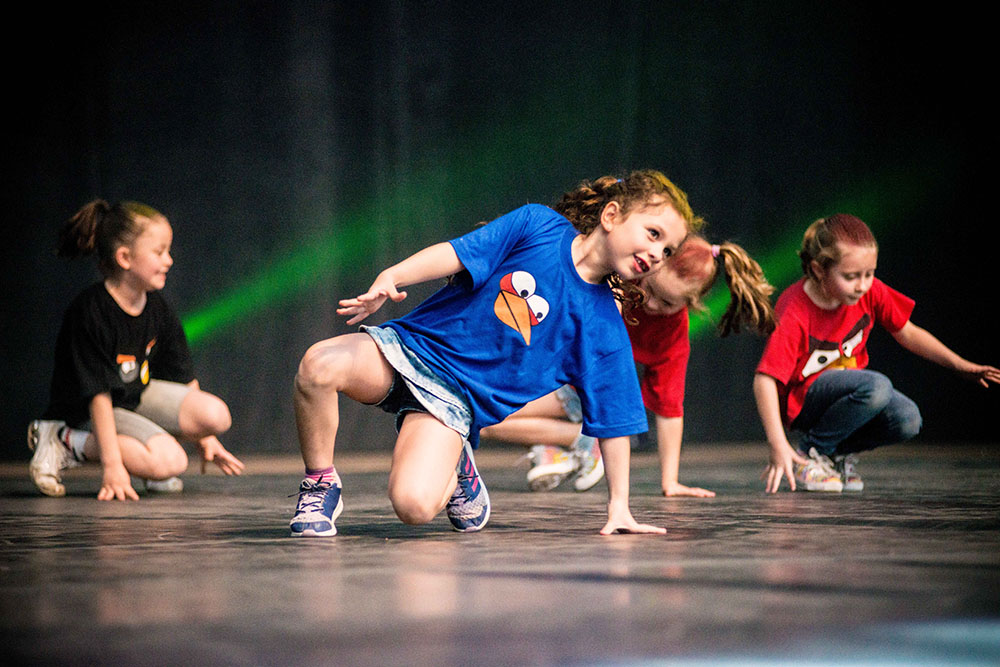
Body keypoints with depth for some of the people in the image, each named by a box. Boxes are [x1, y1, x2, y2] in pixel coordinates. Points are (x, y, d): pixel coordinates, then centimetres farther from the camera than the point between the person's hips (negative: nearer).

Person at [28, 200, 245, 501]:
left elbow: (184, 377, 7)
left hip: (138, 395, 7)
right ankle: (63, 441, -11)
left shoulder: (157, 309, -3)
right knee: (169, 461, -28)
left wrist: (206, 439, 7)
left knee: (217, 415, -15)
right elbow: (98, 395, -27)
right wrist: (112, 466, -30)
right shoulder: (89, 313, -25)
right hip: (86, 411, -6)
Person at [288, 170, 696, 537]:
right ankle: (320, 485, -5)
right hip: (409, 345, 0)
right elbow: (456, 253, -6)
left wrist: (618, 507, 1)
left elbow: (612, 420, 4)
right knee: (319, 365, -32)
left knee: (415, 505, -28)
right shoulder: (537, 225, -1)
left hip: (454, 401, 0)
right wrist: (391, 277, -22)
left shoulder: (604, 330, 1)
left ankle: (454, 473, 9)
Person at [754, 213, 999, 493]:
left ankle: (840, 452, 6)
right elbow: (765, 380, -30)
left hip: (847, 385, 6)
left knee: (907, 421, -22)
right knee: (877, 386, -33)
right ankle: (811, 453, -14)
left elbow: (907, 334, 6)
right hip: (802, 400, -6)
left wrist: (961, 365, -3)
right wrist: (778, 446, -39)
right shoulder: (793, 313, -26)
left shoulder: (871, 292, -10)